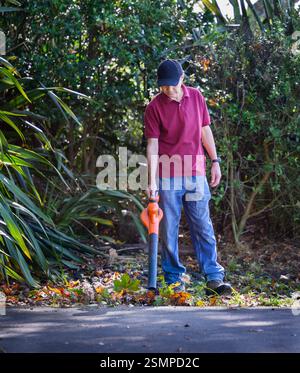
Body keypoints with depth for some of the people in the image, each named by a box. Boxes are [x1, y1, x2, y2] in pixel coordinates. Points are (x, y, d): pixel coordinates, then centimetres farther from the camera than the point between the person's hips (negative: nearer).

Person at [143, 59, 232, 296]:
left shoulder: (196, 97, 6)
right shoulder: (154, 107, -5)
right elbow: (153, 145, -8)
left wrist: (215, 161, 11)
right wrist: (152, 181, -15)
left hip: (195, 174, 2)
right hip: (168, 177, -2)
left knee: (203, 228, 0)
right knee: (169, 230, 3)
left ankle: (214, 278, -1)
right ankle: (174, 279, 13)